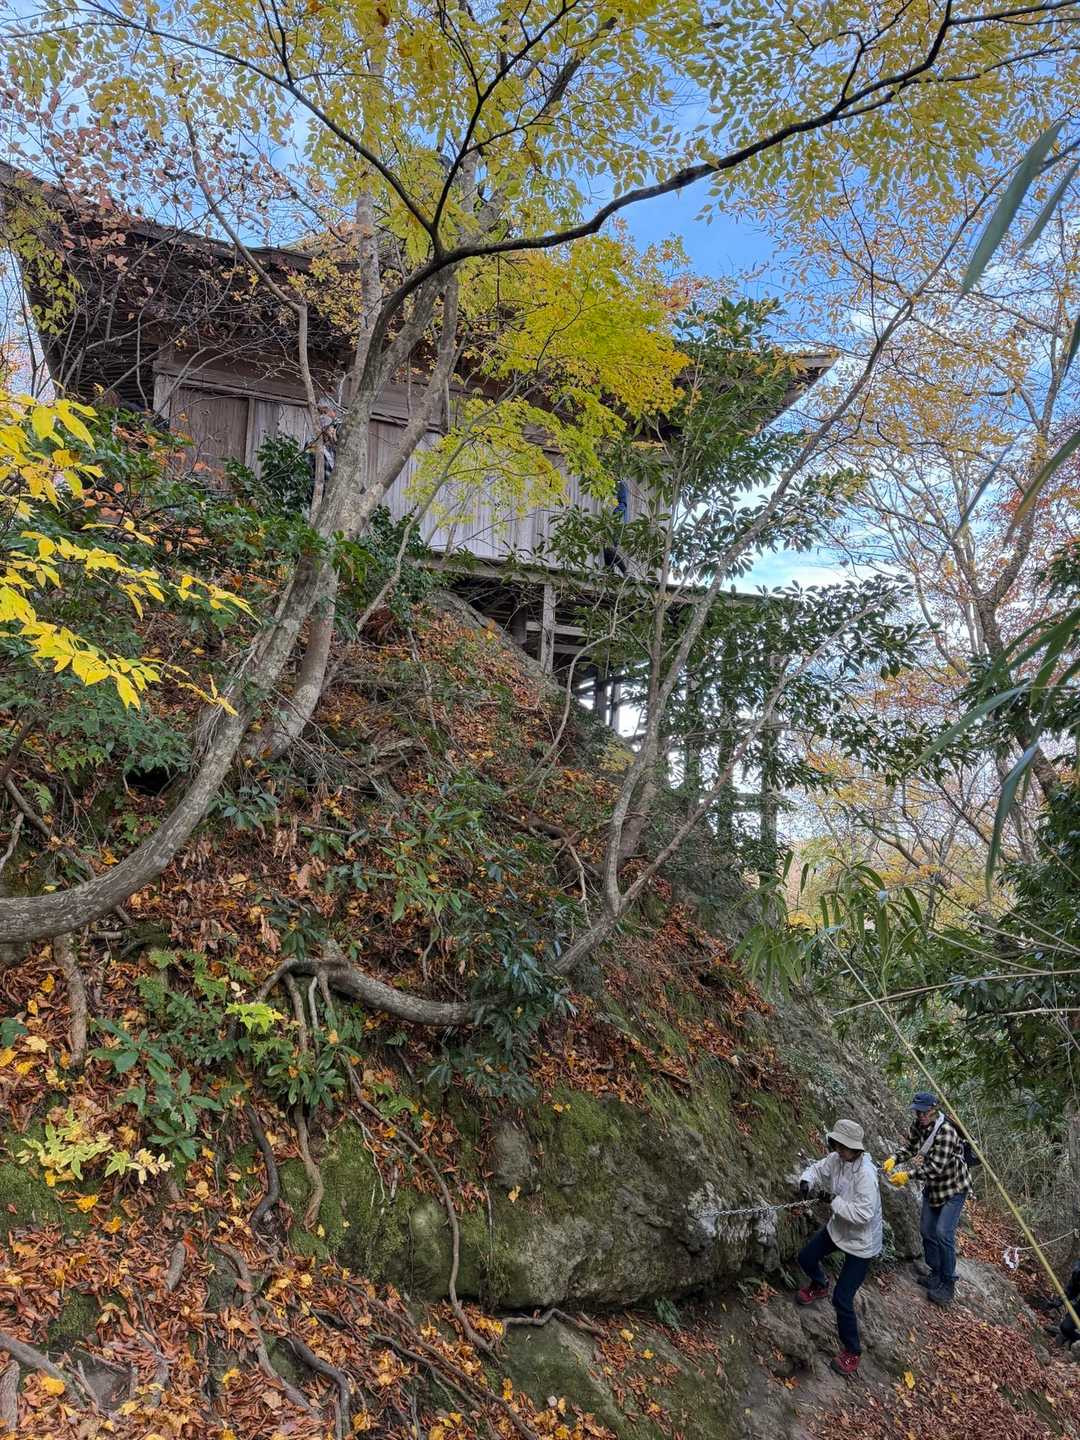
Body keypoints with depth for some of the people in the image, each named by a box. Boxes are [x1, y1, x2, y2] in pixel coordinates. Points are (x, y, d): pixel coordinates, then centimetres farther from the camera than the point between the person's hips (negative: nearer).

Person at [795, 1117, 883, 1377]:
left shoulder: (865, 1174, -35)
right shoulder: (835, 1159, -14)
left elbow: (864, 1214, -37)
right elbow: (817, 1169, 2)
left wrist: (835, 1202, -30)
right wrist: (806, 1181, -19)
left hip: (861, 1242, -8)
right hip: (838, 1228, 8)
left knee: (842, 1299, -6)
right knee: (806, 1257, 23)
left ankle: (852, 1351, 18)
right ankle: (819, 1286, 57)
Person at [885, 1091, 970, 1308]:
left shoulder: (946, 1131, -32)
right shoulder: (917, 1125, -8)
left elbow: (936, 1167, -34)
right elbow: (910, 1145, 6)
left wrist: (908, 1174, -38)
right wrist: (894, 1159, -13)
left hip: (953, 1188, -7)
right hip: (932, 1188, 8)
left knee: (943, 1233, -14)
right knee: (927, 1230, 11)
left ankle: (947, 1284, 0)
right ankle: (936, 1274, 29)